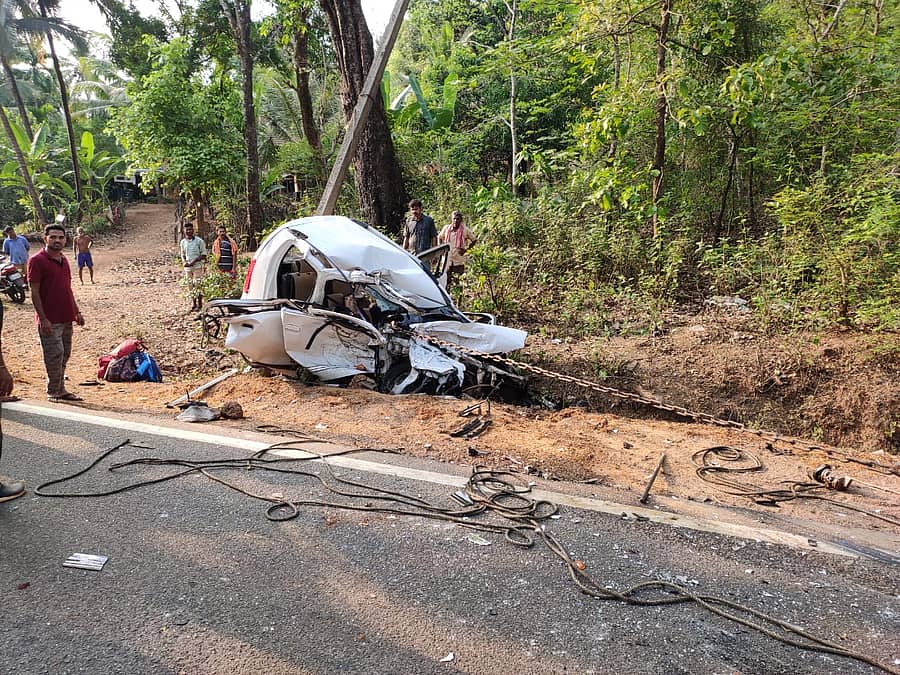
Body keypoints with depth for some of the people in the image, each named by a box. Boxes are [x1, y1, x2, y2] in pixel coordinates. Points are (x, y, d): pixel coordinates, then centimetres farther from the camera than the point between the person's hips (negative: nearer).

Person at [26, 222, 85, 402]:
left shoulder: (63, 260, 13)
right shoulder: (37, 260, -10)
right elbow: (34, 292, -13)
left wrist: (77, 311, 18)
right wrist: (43, 318, -18)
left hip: (67, 318, 8)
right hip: (49, 320, -8)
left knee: (64, 355, 13)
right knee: (54, 355, -5)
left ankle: (61, 389, 23)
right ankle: (53, 392, 7)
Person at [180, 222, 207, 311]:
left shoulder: (199, 241, -5)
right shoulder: (183, 242, 10)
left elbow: (203, 254, -5)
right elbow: (182, 254, 19)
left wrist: (194, 261, -15)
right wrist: (184, 262, -2)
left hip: (197, 266, -5)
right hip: (187, 267, 5)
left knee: (197, 285, -7)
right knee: (190, 286, 8)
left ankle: (199, 304, 0)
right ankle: (193, 304, 17)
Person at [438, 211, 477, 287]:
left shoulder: (465, 230, -6)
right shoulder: (446, 228, 1)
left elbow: (474, 240, 3)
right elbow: (439, 237, 17)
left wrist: (466, 249, -7)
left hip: (459, 261, -2)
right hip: (447, 260, 2)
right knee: (446, 281, 5)